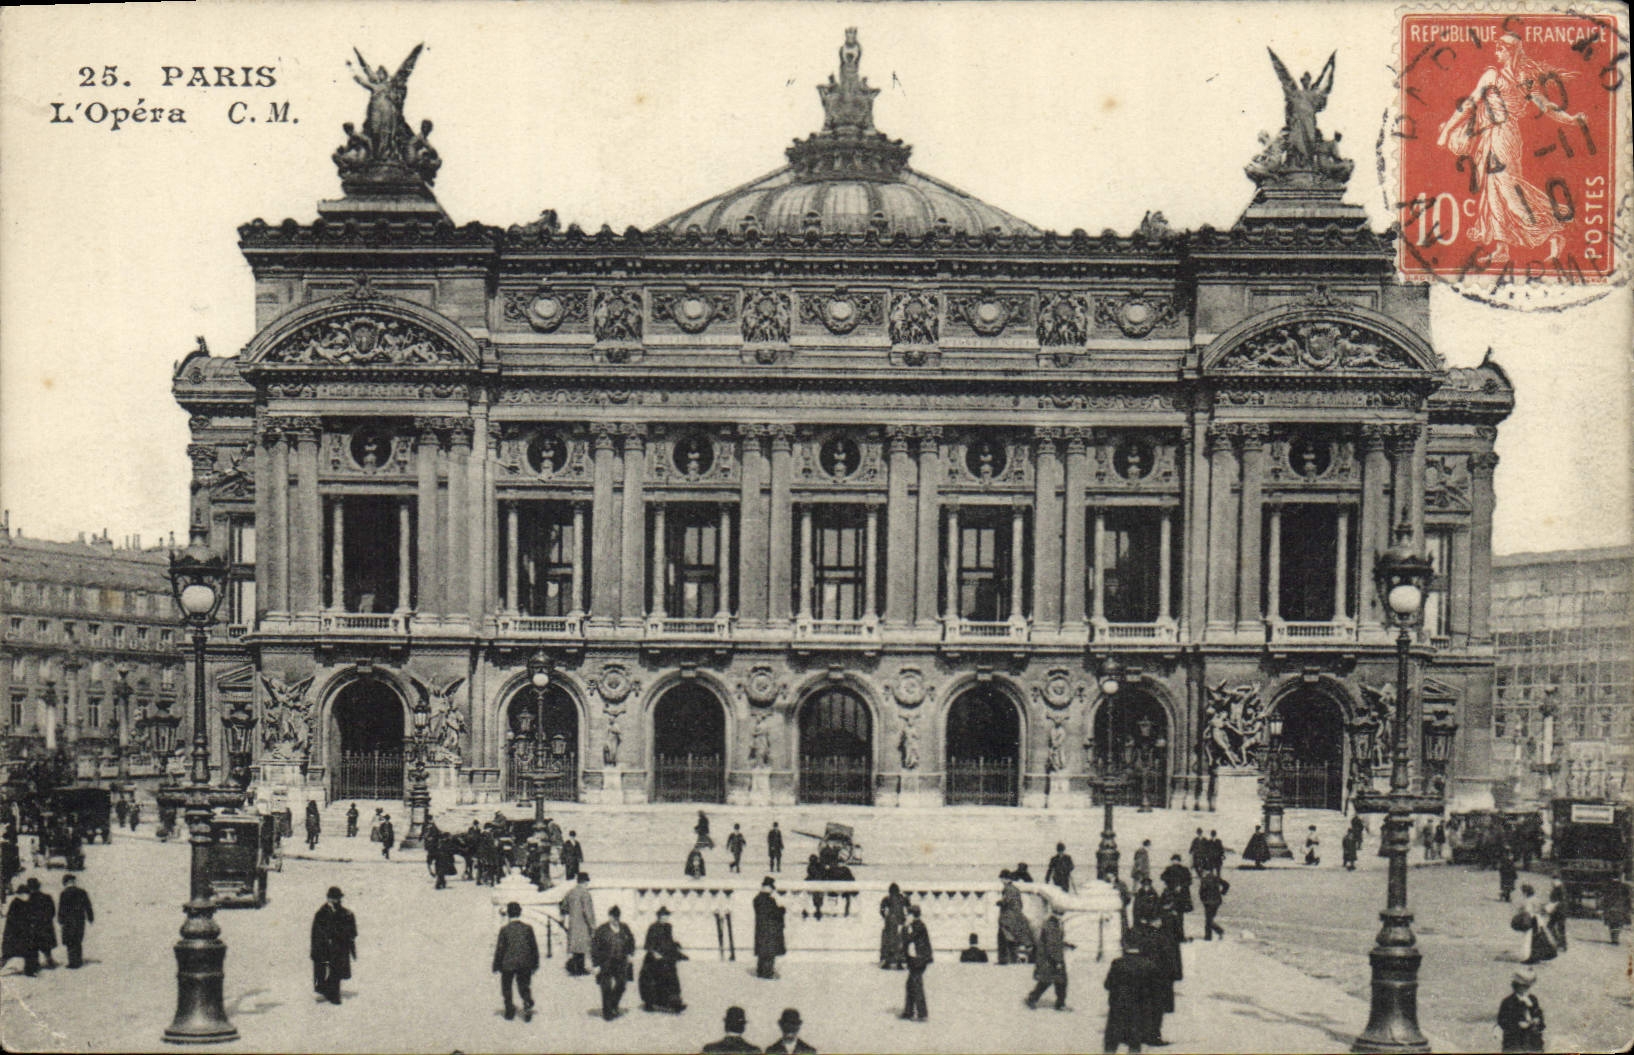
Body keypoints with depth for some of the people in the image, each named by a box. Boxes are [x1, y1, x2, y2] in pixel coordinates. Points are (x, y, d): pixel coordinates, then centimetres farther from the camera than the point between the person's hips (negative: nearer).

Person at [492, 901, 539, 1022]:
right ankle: (527, 1004, -9)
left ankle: (509, 1011, 13)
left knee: (506, 988, 14)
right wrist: (535, 965, 15)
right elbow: (534, 947, 5)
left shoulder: (504, 930, -8)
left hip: (508, 964, -2)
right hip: (525, 964, 2)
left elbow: (499, 949, -5)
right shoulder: (527, 928, 0)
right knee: (524, 986, 13)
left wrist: (496, 966, 4)